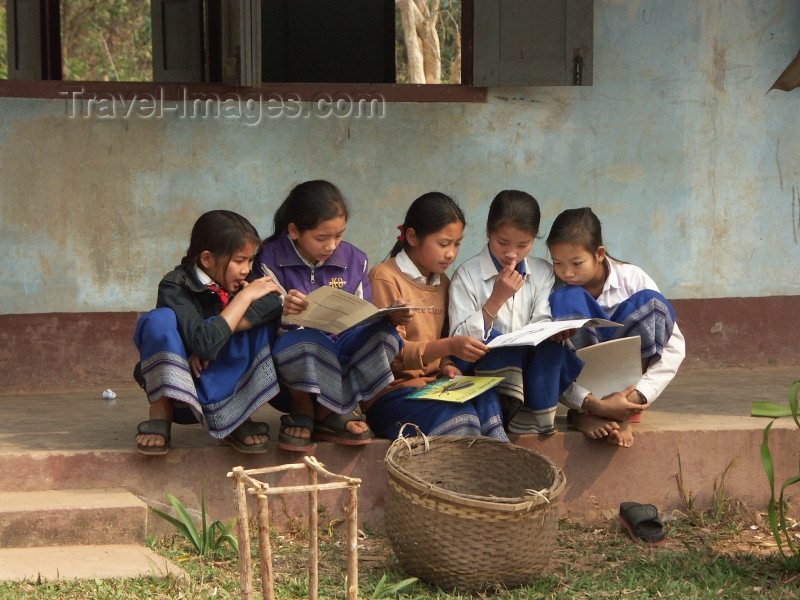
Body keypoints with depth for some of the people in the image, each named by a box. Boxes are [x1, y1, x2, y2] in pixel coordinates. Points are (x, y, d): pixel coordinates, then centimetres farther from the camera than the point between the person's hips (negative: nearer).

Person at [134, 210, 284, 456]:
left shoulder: (240, 281, 3)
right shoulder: (174, 288, -15)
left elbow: (274, 303, -19)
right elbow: (204, 343, -30)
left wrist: (213, 337, -26)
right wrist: (244, 297, -21)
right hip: (178, 393, -4)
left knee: (260, 320, -16)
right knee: (159, 320, -27)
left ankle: (238, 420, -12)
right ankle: (160, 416, -17)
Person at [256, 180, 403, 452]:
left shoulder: (353, 260, 8)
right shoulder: (271, 260, -5)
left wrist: (389, 316, -11)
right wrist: (282, 313, -33)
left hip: (341, 352, 5)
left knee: (383, 332, -24)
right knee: (303, 340, -40)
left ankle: (330, 413, -6)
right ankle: (301, 407, -4)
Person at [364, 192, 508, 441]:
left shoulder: (442, 282, 19)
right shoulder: (385, 278, -6)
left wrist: (446, 365, 3)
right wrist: (449, 346, -26)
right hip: (392, 391, -7)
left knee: (487, 400, -27)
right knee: (458, 417, -34)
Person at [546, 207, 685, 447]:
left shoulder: (631, 279, -9)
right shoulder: (556, 294, -10)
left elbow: (674, 346, -13)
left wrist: (639, 394, -26)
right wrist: (594, 404, -34)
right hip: (579, 381, -1)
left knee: (649, 303, -23)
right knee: (568, 300, -24)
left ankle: (623, 415, -25)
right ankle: (583, 413, -26)